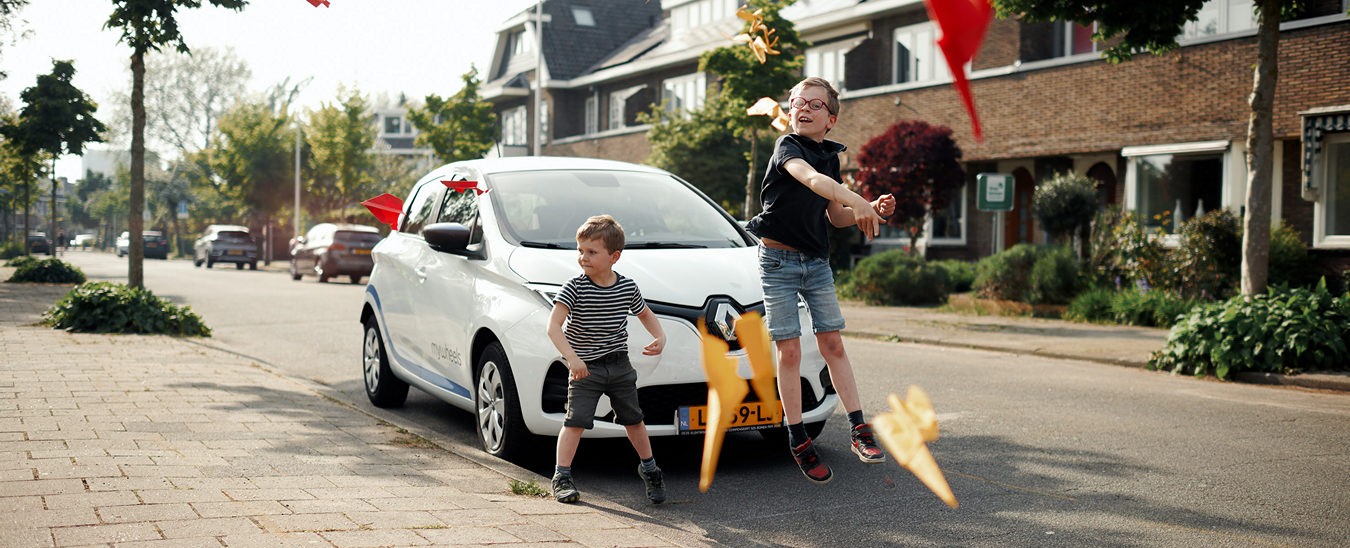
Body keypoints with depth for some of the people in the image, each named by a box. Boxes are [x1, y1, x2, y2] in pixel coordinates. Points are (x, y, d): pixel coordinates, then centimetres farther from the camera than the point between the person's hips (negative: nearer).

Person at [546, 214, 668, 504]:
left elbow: (645, 314, 16)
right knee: (576, 421, -9)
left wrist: (660, 337, -1)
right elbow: (554, 325, -23)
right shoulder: (574, 287, -15)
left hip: (620, 366, 4)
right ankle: (562, 477, 1)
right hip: (585, 369, -3)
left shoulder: (627, 287, -3)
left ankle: (649, 469, 32)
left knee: (633, 419, 14)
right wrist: (572, 357, -35)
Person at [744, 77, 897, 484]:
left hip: (817, 261, 5)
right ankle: (799, 442, 6)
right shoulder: (787, 147, -13)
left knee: (833, 345, 4)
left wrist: (872, 211, -4)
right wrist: (856, 201, -53)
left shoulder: (830, 156, 7)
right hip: (778, 260, -5)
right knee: (789, 351, -2)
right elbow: (811, 179, -36)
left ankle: (858, 430, 5)